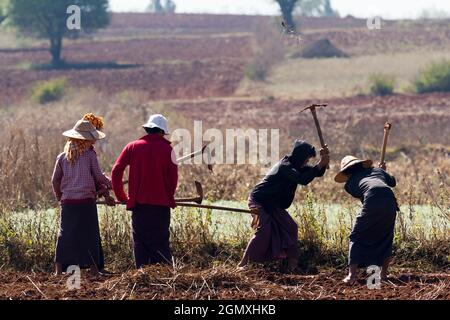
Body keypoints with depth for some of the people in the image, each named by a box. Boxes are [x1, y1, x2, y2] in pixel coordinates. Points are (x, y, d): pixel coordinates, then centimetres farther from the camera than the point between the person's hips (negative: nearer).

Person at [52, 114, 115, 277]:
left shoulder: (62, 157, 6)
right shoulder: (90, 154, -5)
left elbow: (55, 180, 10)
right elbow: (98, 176, 2)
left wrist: (59, 197, 24)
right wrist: (108, 184, 22)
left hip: (67, 202, 4)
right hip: (86, 201, -4)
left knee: (65, 234, 5)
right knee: (90, 234, 4)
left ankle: (59, 268, 2)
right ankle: (93, 268, 5)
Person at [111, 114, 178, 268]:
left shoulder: (133, 147, 4)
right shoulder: (167, 149, 1)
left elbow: (116, 170, -1)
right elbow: (173, 176, 2)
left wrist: (121, 196, 10)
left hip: (139, 203, 1)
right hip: (161, 204, -1)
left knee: (141, 244, 5)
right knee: (161, 243, 2)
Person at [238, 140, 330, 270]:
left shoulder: (295, 166, 5)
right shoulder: (285, 167, -24)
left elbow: (317, 173, 5)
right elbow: (303, 180, -37)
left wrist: (323, 163, -16)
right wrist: (320, 164, -37)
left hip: (273, 205, 10)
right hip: (259, 201, -10)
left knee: (291, 228, 5)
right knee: (264, 231, -24)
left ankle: (292, 264, 10)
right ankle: (243, 264, -23)